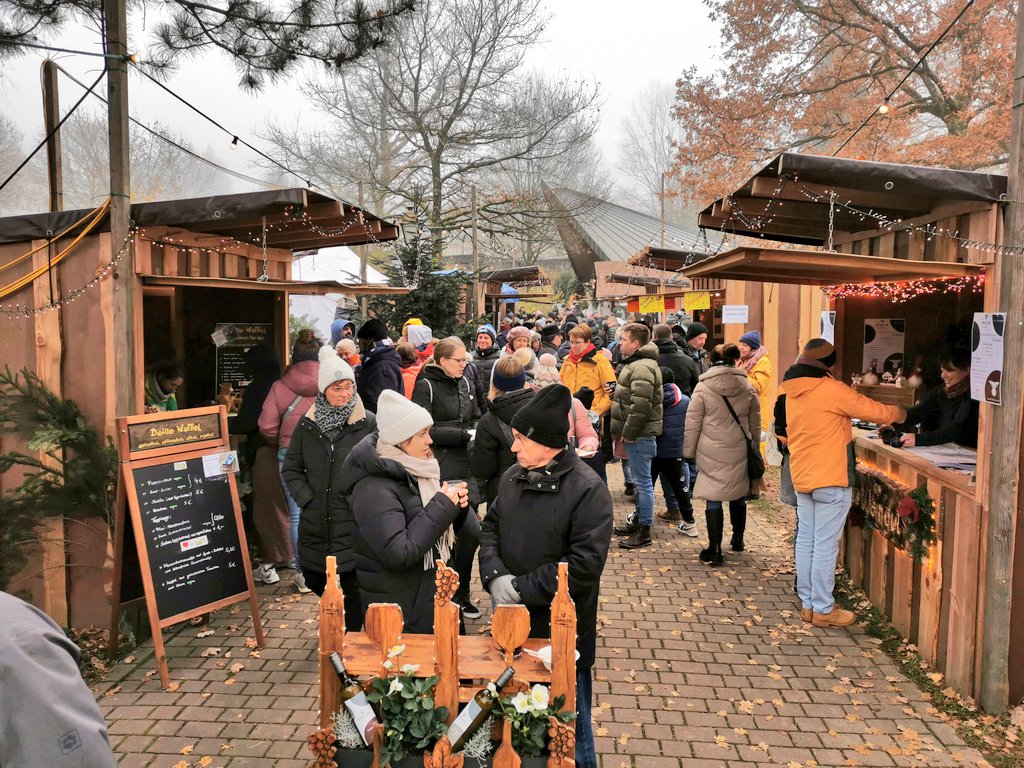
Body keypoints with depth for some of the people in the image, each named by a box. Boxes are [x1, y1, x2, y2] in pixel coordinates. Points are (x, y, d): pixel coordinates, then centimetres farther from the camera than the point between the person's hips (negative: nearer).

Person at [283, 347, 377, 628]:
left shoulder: (367, 423, -6)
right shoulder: (307, 425, 5)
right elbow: (291, 469, 9)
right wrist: (307, 498, -2)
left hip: (354, 523, -4)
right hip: (315, 523, 4)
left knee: (354, 585, 2)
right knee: (314, 579, 15)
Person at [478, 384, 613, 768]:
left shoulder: (587, 490, -18)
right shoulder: (514, 476, 2)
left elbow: (585, 563, -22)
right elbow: (490, 528, 9)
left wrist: (521, 588, -19)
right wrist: (494, 575, -10)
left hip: (561, 631, -6)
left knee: (568, 722, 13)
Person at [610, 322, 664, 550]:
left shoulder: (642, 368, -18)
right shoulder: (635, 364, 17)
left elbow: (640, 407, -25)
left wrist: (628, 433, -18)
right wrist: (624, 432, 14)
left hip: (640, 435, -11)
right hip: (636, 434, 11)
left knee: (642, 481, -4)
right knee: (640, 480, 18)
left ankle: (644, 531, 2)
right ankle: (639, 520, 30)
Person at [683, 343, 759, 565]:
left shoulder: (703, 388, -6)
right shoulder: (748, 387, 3)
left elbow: (692, 424, -4)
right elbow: (755, 423, 12)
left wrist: (689, 451, 5)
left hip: (711, 453, -3)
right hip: (739, 452, 4)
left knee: (713, 499, 1)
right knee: (738, 496, 18)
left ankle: (715, 549, 2)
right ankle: (738, 540, 34)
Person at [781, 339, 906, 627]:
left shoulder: (793, 392, 8)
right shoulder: (831, 390, -15)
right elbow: (874, 410, -8)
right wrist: (899, 413, 11)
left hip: (802, 478, 8)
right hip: (831, 480, -8)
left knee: (806, 541, 12)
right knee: (826, 545, -1)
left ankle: (807, 604, 20)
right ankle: (823, 610, 7)